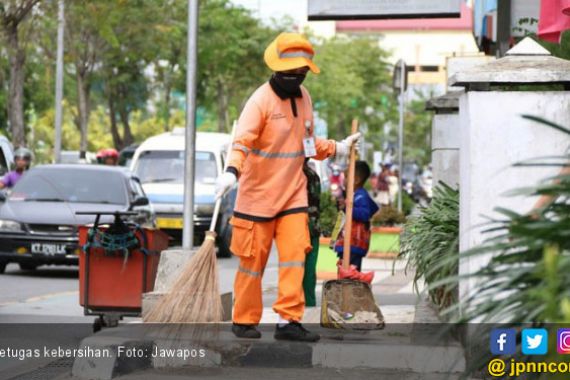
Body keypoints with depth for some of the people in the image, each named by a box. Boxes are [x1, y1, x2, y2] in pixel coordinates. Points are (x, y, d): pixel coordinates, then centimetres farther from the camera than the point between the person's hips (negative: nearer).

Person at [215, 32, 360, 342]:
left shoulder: (303, 97, 10)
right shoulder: (261, 99, -13)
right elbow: (242, 139, -27)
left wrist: (337, 149, 27)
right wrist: (232, 171, -42)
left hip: (293, 192, 6)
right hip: (258, 194, -6)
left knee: (295, 256, -6)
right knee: (253, 259, 3)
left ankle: (288, 321, -4)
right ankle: (244, 322, 15)